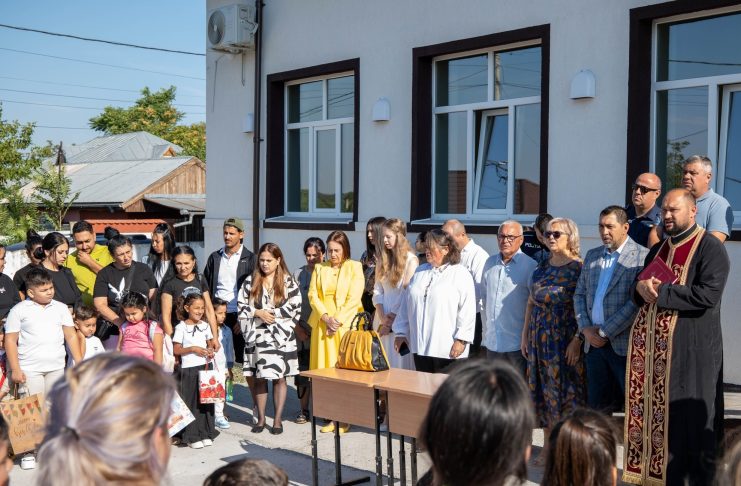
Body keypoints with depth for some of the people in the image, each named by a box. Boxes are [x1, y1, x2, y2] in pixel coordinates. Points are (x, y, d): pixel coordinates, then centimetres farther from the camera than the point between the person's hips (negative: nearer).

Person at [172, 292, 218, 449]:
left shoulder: (205, 326, 8)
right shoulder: (181, 327, -6)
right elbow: (176, 350, -6)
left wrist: (210, 351, -2)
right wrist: (192, 349, -17)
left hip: (204, 367, 5)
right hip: (188, 369, -5)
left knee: (206, 400, 7)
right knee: (191, 402, -1)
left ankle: (205, 434, 16)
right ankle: (192, 437, 7)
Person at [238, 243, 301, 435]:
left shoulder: (288, 282, 2)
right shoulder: (250, 281, 8)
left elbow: (294, 307, -5)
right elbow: (241, 305, 5)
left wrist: (272, 313, -10)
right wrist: (258, 313, -10)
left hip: (280, 336, -2)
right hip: (257, 336, 2)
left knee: (279, 377, 0)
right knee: (259, 378, 5)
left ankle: (278, 419, 8)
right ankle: (261, 418, 15)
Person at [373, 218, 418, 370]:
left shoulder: (411, 260, -6)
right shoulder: (383, 260, 11)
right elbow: (377, 291, 6)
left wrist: (392, 318, -8)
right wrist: (382, 318, -7)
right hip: (383, 319, 5)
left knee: (399, 363, -3)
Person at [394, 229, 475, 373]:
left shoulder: (461, 274, -3)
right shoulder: (420, 272, 16)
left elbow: (467, 310, -9)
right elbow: (406, 304, 17)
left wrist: (461, 340, -14)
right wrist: (401, 333, 14)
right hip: (420, 346, 6)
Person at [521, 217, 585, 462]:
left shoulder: (579, 268, -8)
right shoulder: (541, 268, 10)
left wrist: (577, 341, -19)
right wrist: (525, 335, 12)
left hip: (566, 340, -6)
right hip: (540, 338, 6)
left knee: (566, 389, -1)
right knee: (544, 391, 10)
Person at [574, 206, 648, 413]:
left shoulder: (642, 256, -8)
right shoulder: (592, 255, 14)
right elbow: (579, 294, 16)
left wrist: (606, 332, -14)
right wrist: (585, 328, 0)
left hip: (624, 344, -6)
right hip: (594, 342, 6)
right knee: (597, 405, 10)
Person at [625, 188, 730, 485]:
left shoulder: (710, 247, -6)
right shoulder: (658, 250, 18)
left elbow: (708, 295, -18)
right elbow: (638, 294, 19)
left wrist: (661, 292, -14)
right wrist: (641, 288, -5)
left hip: (690, 348, -7)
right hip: (652, 347, 7)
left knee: (689, 420, -1)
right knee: (653, 413, 8)